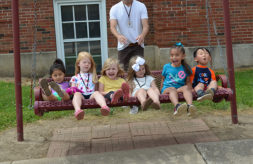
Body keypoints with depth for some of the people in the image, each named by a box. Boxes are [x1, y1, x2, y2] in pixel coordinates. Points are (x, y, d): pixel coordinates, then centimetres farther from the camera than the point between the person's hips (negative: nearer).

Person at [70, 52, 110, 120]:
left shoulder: (93, 76, 29)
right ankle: (77, 110, -67)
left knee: (97, 93, -32)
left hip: (91, 95, 1)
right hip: (81, 95, -1)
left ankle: (104, 106, -65)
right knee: (77, 94, -35)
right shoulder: (75, 78, 23)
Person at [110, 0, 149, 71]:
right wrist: (118, 36, -37)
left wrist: (142, 35, -34)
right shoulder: (114, 9, -1)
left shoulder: (141, 6, -1)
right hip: (123, 46, 0)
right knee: (123, 70, -1)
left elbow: (145, 25, -11)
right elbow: (112, 27, -14)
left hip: (138, 45, 0)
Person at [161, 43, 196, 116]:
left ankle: (189, 105, -56)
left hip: (180, 88, 1)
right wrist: (161, 89, 5)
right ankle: (177, 106, -65)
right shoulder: (166, 67, 10)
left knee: (186, 88, -31)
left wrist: (190, 88, -5)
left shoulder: (185, 68, 11)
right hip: (167, 89, -1)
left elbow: (188, 81, 14)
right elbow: (163, 79, 18)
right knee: (172, 89, -35)